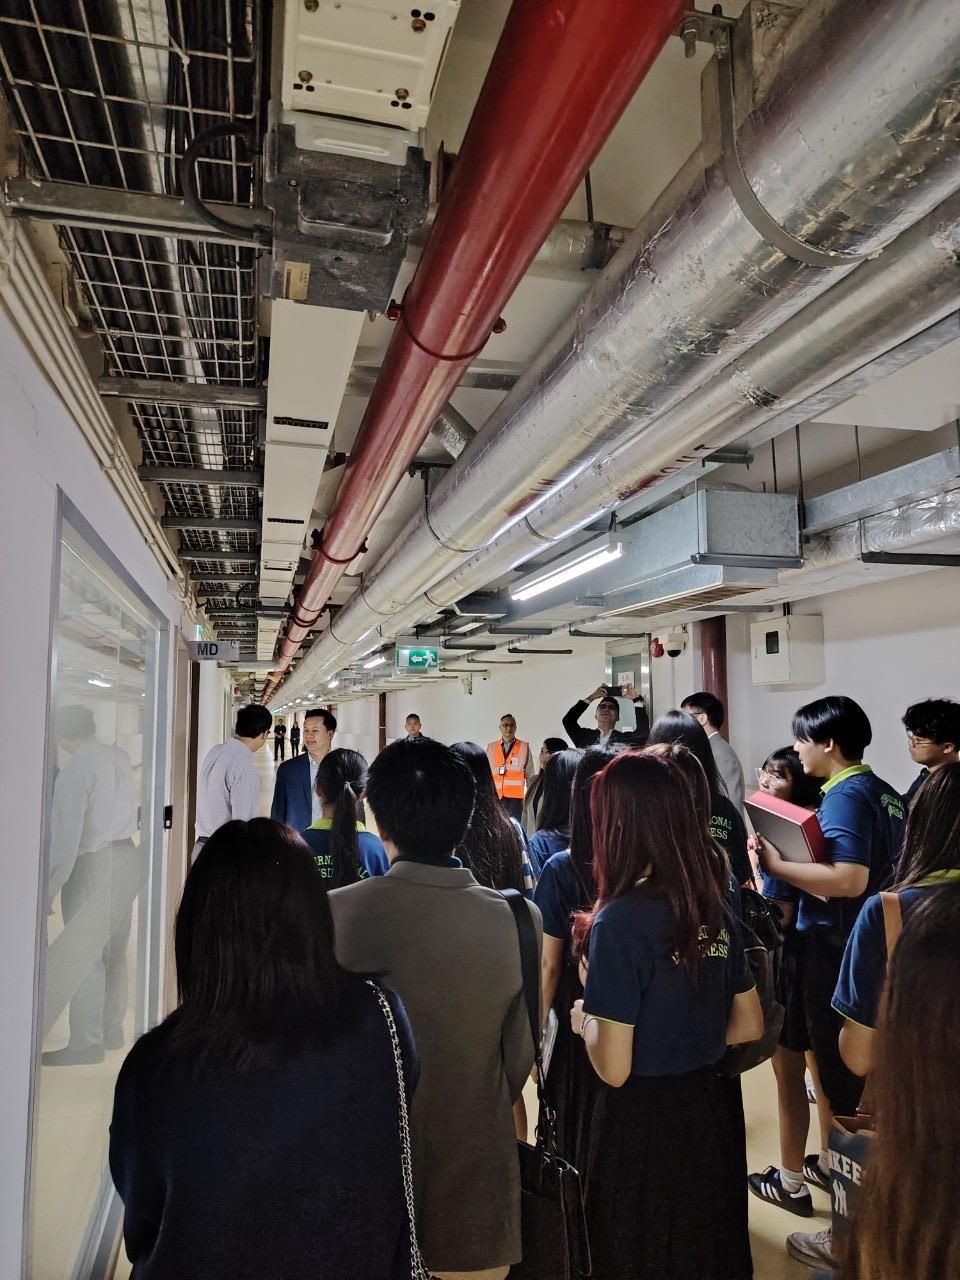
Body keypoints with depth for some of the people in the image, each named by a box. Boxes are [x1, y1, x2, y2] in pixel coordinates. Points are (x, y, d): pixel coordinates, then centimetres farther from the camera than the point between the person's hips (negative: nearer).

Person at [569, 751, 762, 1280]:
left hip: (644, 1127, -6)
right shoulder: (714, 909, -4)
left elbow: (613, 1068, -21)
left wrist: (584, 1020, -3)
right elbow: (750, 1025, 7)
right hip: (713, 1115, 6)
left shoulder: (620, 921, -25)